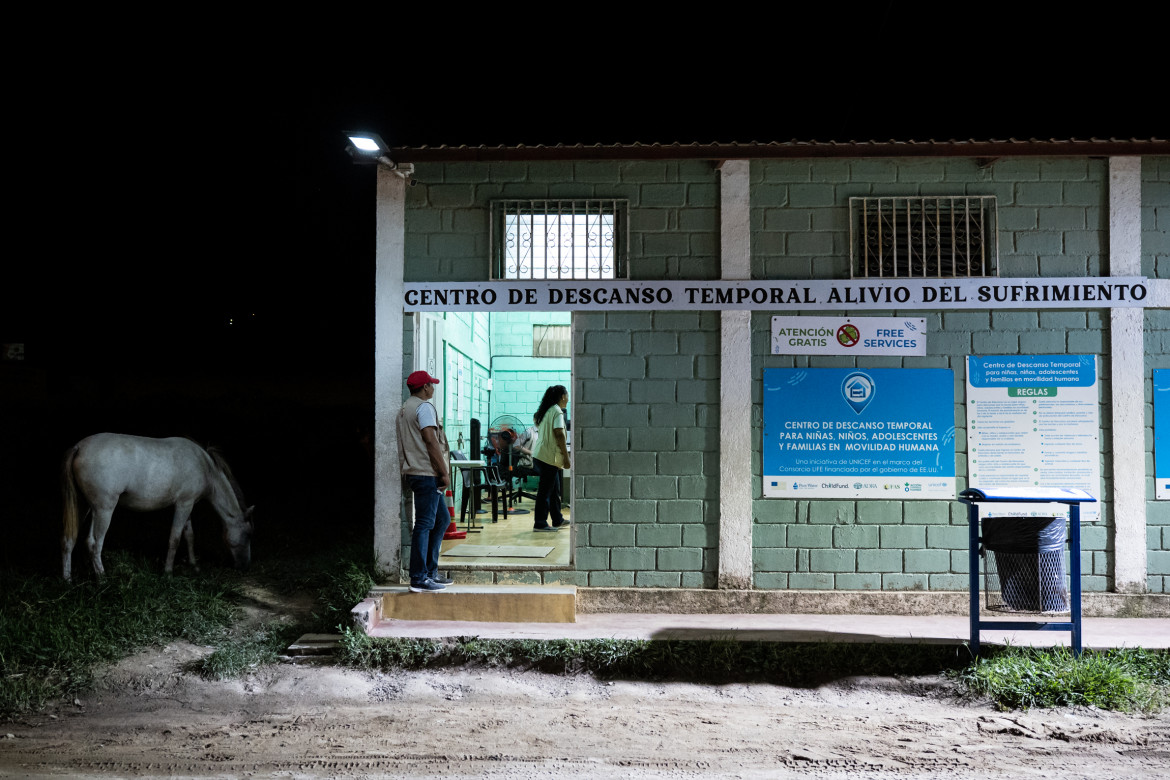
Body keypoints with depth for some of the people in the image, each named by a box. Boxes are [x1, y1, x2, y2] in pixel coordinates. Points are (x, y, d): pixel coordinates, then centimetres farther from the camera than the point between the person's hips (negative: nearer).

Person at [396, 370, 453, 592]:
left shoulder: (405, 409, 22)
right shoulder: (424, 407, -9)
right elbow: (430, 440, -18)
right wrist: (444, 472, -15)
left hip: (414, 472, 10)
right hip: (426, 474, -10)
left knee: (441, 519, 16)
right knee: (425, 524, -9)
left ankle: (431, 572, 19)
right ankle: (419, 579, -8)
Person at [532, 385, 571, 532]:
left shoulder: (545, 411, 17)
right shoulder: (557, 411, -12)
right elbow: (559, 435, -19)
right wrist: (566, 456, -16)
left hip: (540, 455, 10)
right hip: (549, 457, -10)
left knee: (554, 489, 17)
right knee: (545, 491, -5)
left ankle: (557, 520, 26)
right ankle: (540, 524, -2)